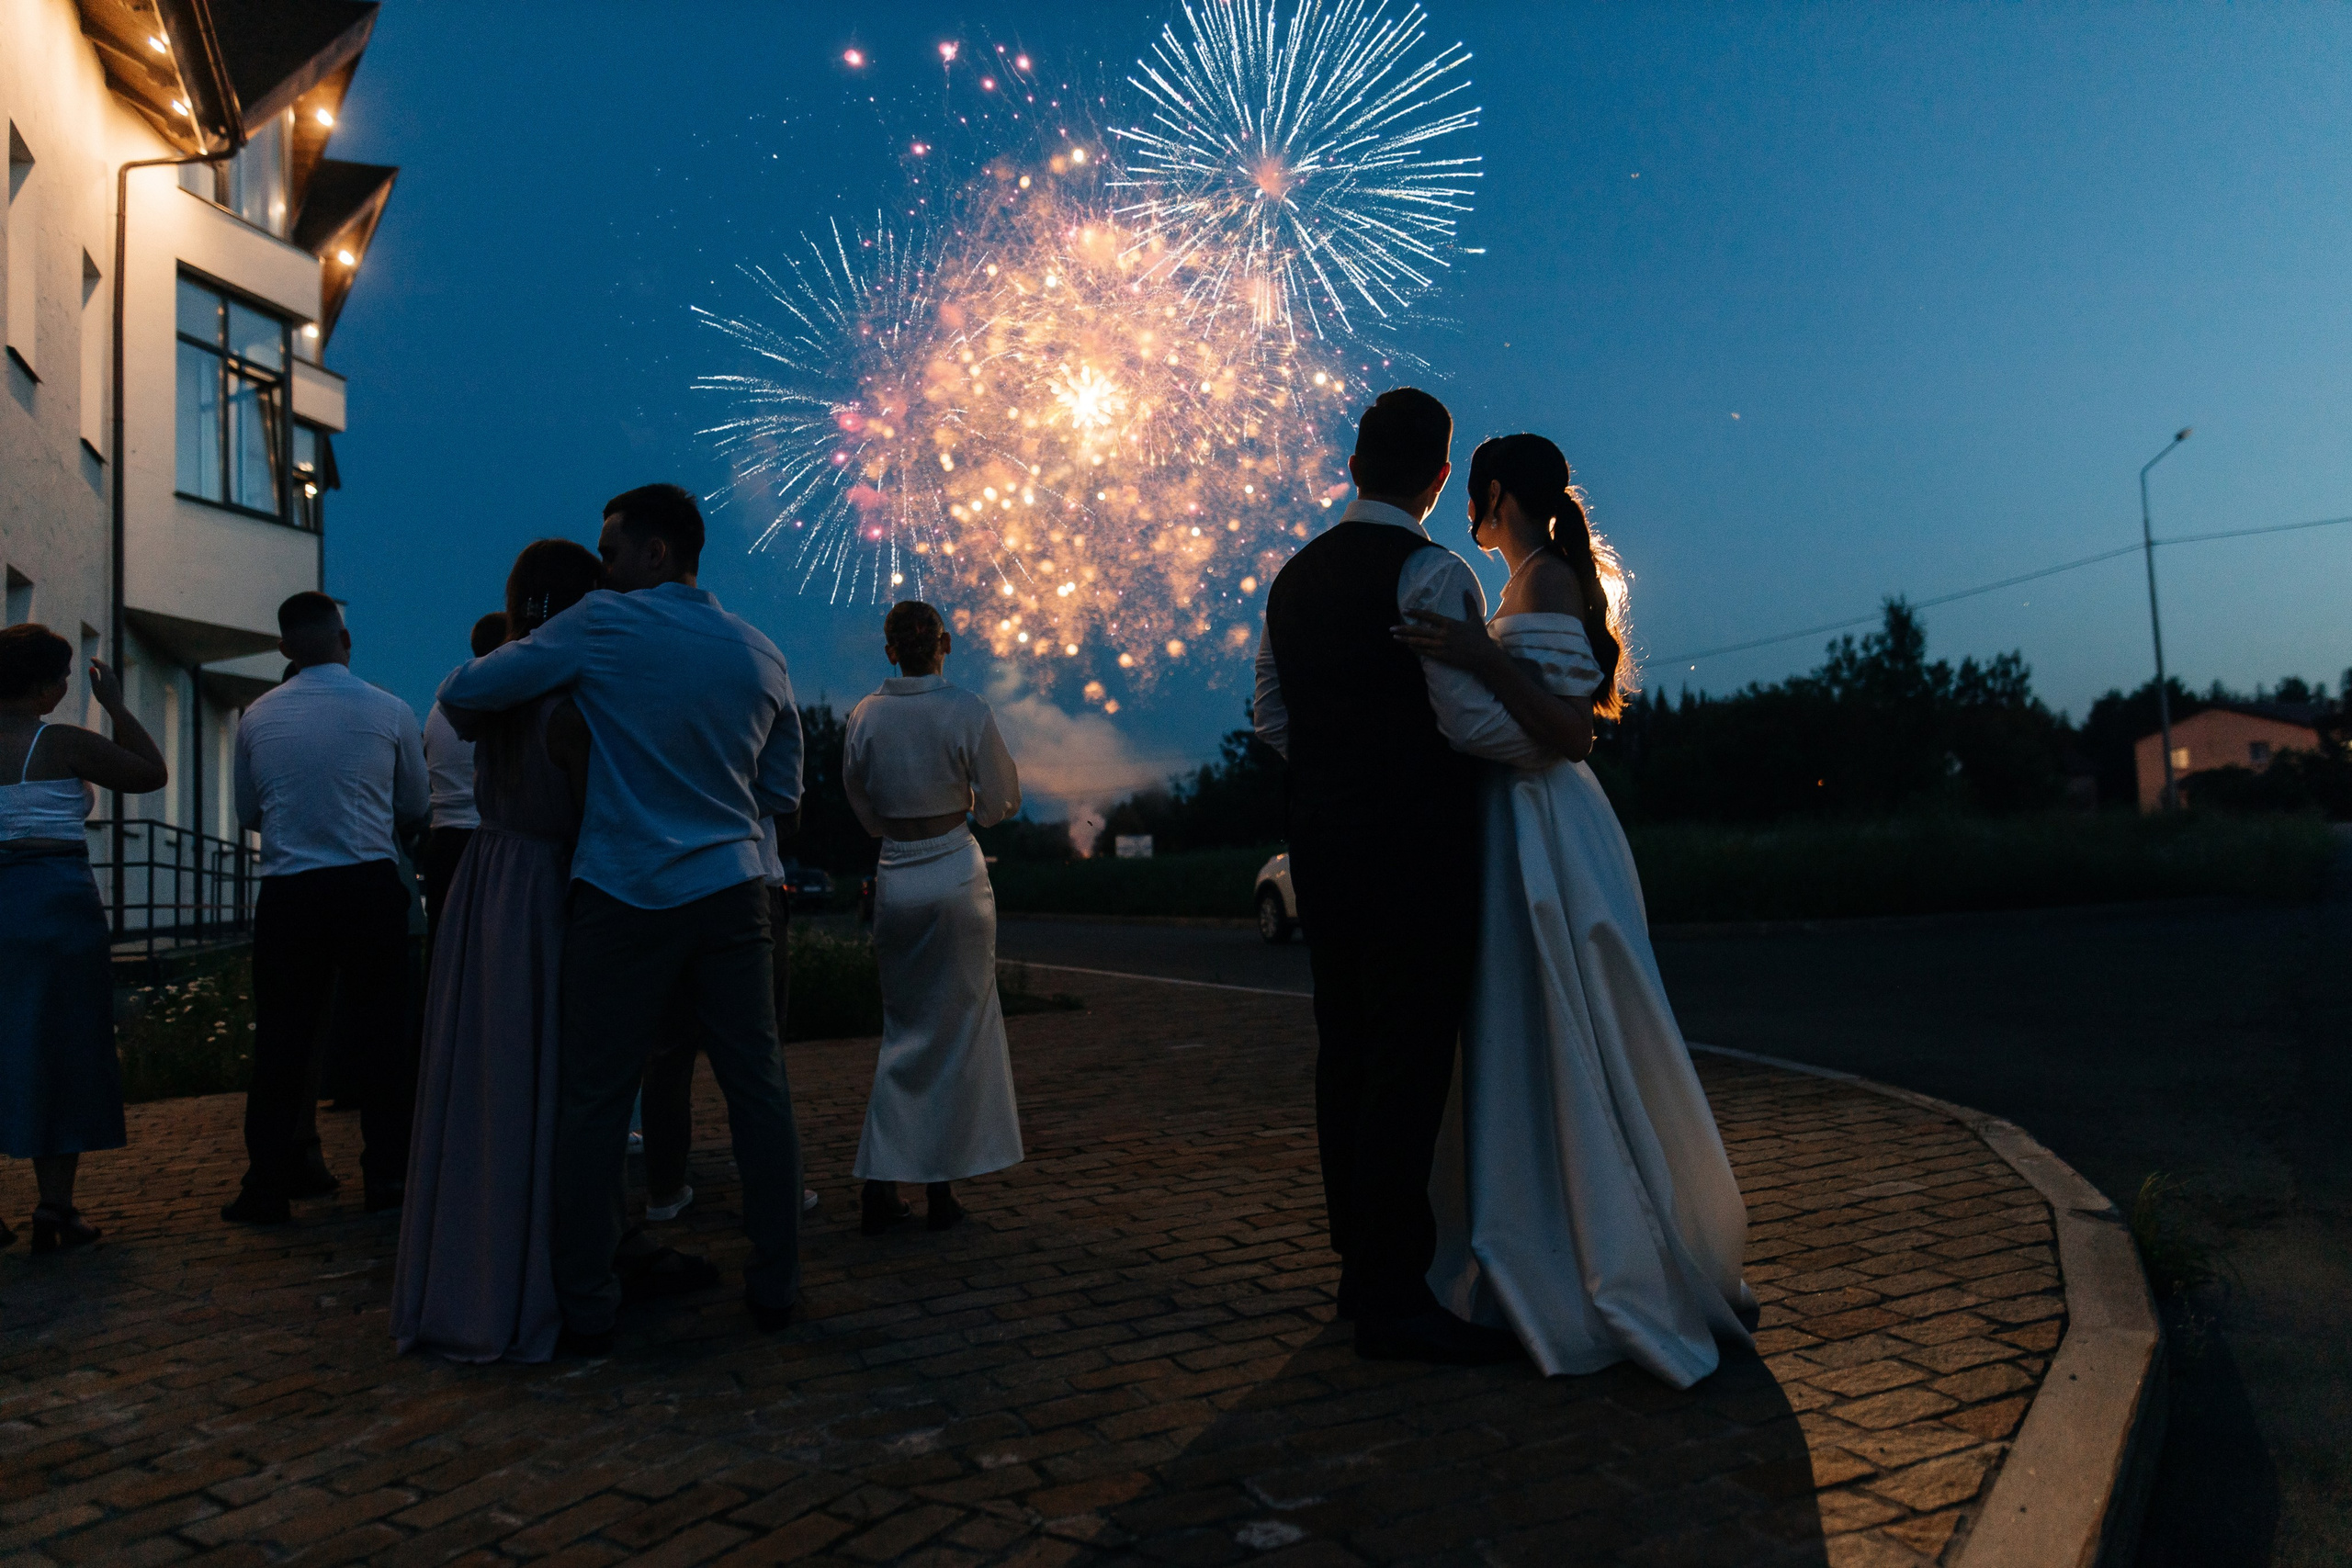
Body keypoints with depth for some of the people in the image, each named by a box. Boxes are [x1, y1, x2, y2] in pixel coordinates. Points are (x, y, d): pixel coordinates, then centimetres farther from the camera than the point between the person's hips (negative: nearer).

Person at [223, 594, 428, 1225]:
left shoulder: (257, 717, 4)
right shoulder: (391, 712, -2)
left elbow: (248, 815, 15)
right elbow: (415, 810, 9)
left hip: (287, 891, 1)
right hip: (371, 886, -1)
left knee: (281, 1037, 7)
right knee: (380, 1031, 6)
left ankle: (268, 1186, 11)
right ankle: (386, 1175, 10)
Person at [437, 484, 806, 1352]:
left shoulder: (602, 627, -5)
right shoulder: (761, 655, 8)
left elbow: (462, 693, -2)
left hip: (625, 898, -4)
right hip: (732, 895, 4)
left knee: (595, 1101, 6)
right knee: (758, 1089, 8)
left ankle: (586, 1311, 12)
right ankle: (775, 1287, 16)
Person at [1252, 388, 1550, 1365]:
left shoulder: (1295, 576, 13)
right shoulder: (1431, 573, -11)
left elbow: (1269, 716, 16)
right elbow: (1472, 720, -16)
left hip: (1322, 841, 8)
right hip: (1413, 845, -8)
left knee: (1346, 1053, 13)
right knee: (1408, 1063, -4)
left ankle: (1361, 1263, 24)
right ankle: (1394, 1298, 2)